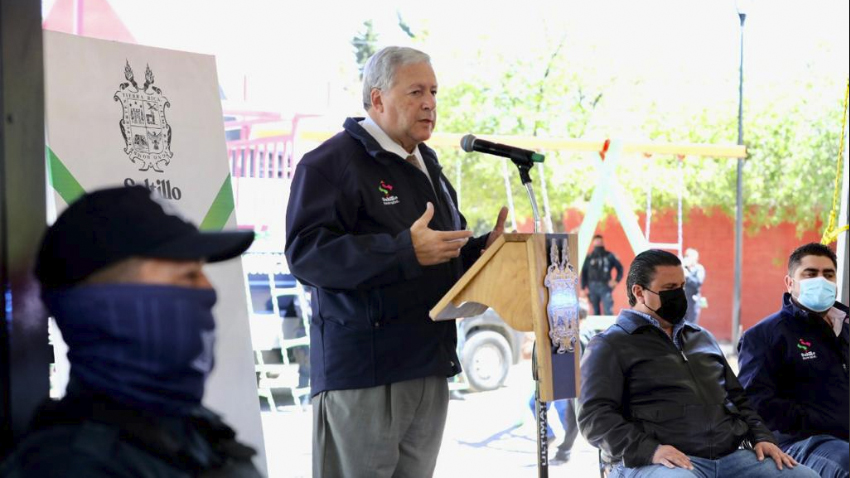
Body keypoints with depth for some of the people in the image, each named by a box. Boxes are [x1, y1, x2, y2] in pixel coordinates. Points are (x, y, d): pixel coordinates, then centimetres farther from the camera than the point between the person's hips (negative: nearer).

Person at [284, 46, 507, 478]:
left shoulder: (427, 165, 21)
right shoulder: (331, 162, -8)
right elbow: (305, 252, -20)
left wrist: (481, 249, 8)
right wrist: (406, 251, -26)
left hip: (430, 365, 9)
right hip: (362, 372, -8)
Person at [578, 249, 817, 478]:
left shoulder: (701, 337, 27)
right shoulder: (610, 346, 5)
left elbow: (737, 397, 30)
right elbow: (595, 416, -6)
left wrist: (762, 437, 11)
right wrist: (648, 450, -21)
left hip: (731, 455, 7)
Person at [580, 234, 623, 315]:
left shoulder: (609, 256, 3)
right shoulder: (589, 257, 5)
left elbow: (620, 268, 11)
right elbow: (584, 272, 7)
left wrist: (617, 280, 1)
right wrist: (584, 287, 2)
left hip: (605, 286, -2)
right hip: (592, 287, 2)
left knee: (608, 311, -10)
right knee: (596, 311, 7)